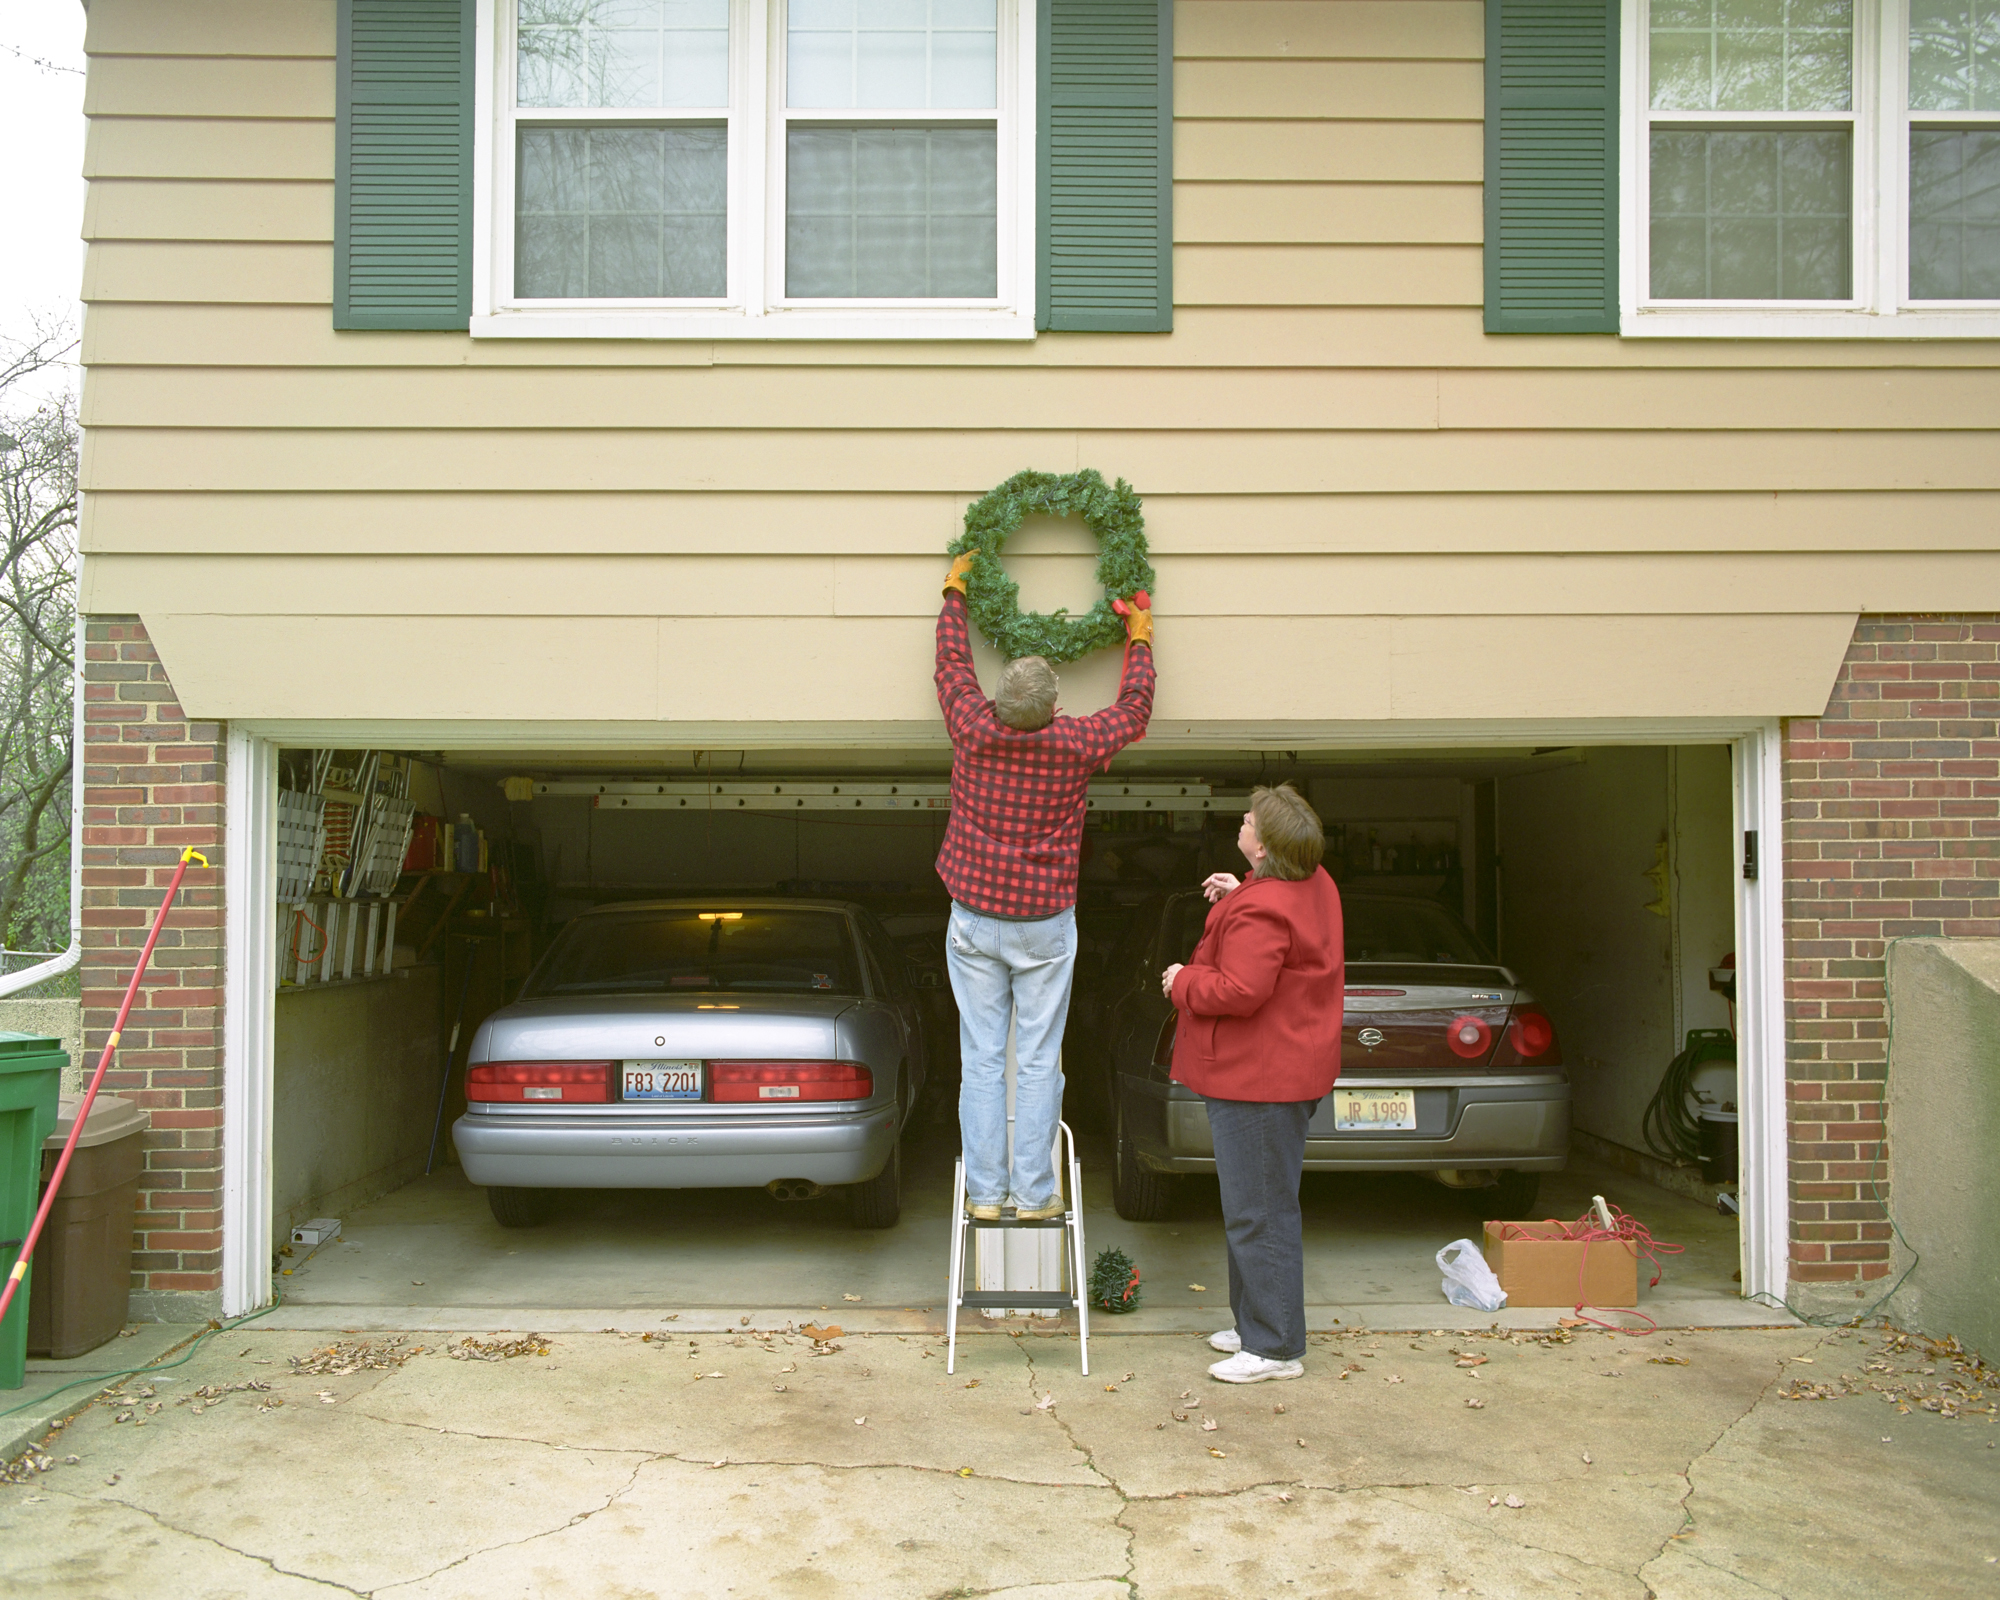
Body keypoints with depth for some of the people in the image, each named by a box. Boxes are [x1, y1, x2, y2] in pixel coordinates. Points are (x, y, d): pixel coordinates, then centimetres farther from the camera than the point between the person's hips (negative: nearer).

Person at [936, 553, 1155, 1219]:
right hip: (1044, 923, -1)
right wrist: (1139, 641, 23)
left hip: (974, 919, 2)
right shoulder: (1075, 745, -10)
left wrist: (954, 596, 25)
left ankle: (986, 1192, 11)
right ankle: (1034, 1192, 10)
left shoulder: (974, 731, -8)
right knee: (1038, 1061, 5)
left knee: (982, 1059, 6)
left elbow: (953, 666, 11)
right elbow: (1134, 709, 9)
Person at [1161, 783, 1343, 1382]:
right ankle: (1254, 1325, 31)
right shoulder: (1314, 884, 8)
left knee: (1260, 1213, -3)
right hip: (1287, 1071, 11)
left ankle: (1275, 1347, 4)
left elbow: (1240, 991, -30)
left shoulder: (1260, 912, -25)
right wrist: (1238, 898, 10)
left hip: (1258, 1082, -11)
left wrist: (1184, 982, -12)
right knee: (1253, 1206, 20)